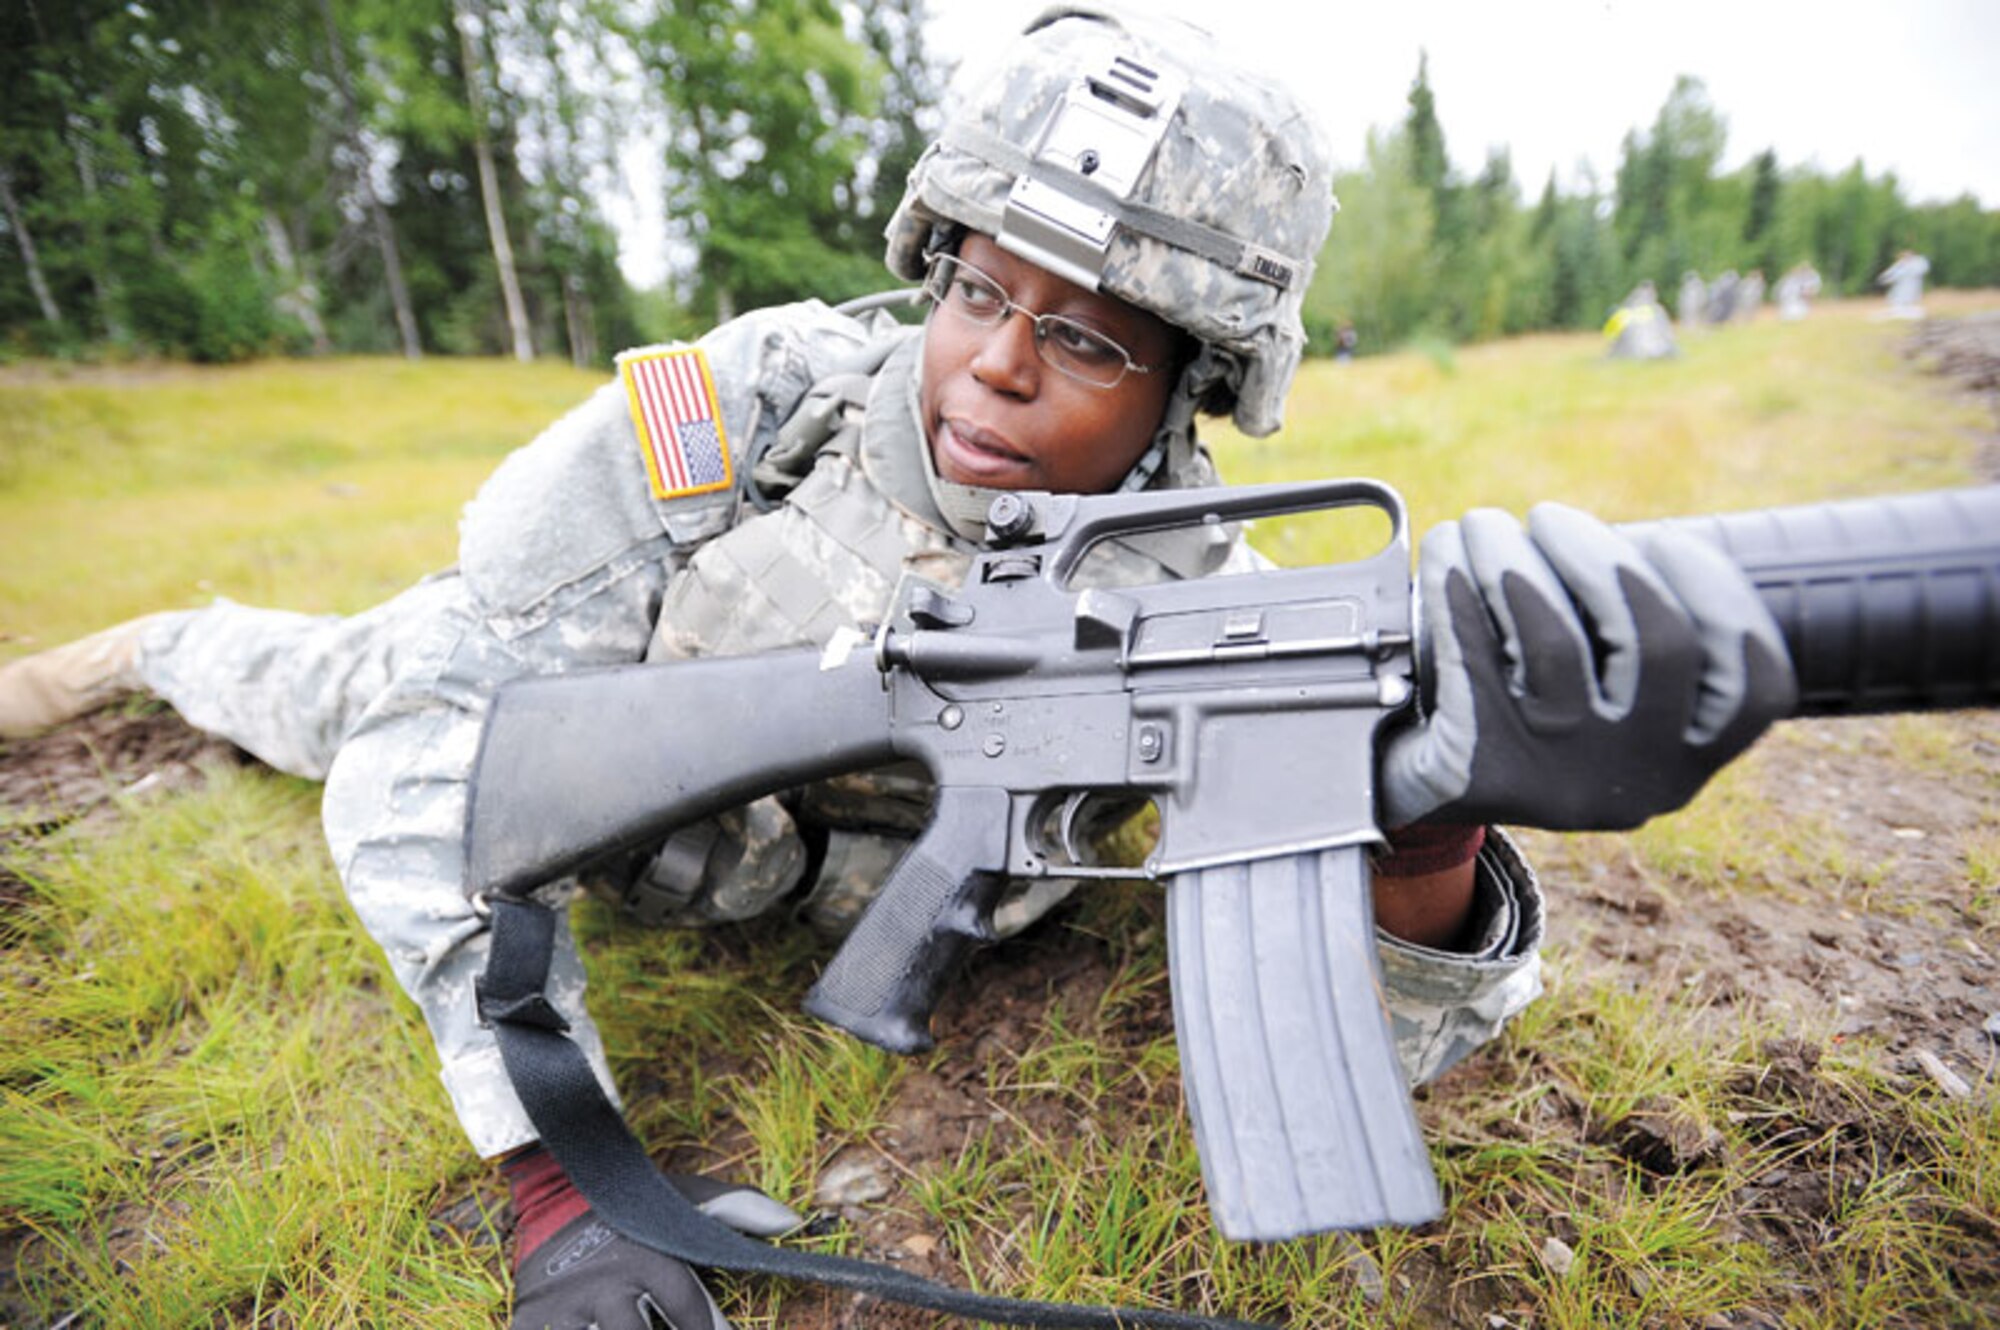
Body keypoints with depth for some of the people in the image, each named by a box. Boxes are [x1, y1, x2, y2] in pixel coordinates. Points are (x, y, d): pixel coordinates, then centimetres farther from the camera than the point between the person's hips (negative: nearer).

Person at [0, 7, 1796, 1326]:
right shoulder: (754, 405, -35)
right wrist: (555, 1166, -37)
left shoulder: (1192, 608, -32)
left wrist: (1434, 804, -54)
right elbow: (433, 739, -30)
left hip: (760, 892, 1)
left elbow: (1378, 1034, -31)